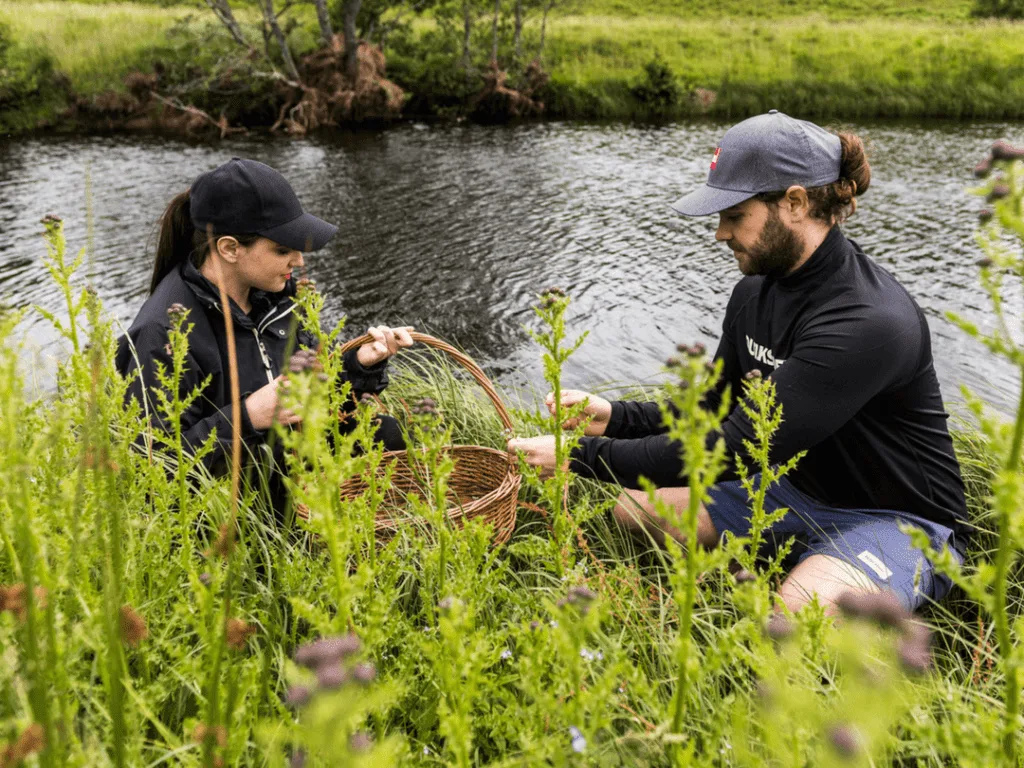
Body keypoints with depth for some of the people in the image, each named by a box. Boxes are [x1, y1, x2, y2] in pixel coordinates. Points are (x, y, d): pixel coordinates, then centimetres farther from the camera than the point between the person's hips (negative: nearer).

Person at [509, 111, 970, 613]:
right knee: (634, 508, -2)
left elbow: (736, 448, -32)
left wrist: (583, 456, -28)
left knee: (800, 611, -36)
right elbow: (712, 410, 7)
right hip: (798, 491, 7)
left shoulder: (870, 322, -31)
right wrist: (614, 418, -10)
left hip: (900, 521, -7)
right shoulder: (756, 291, -2)